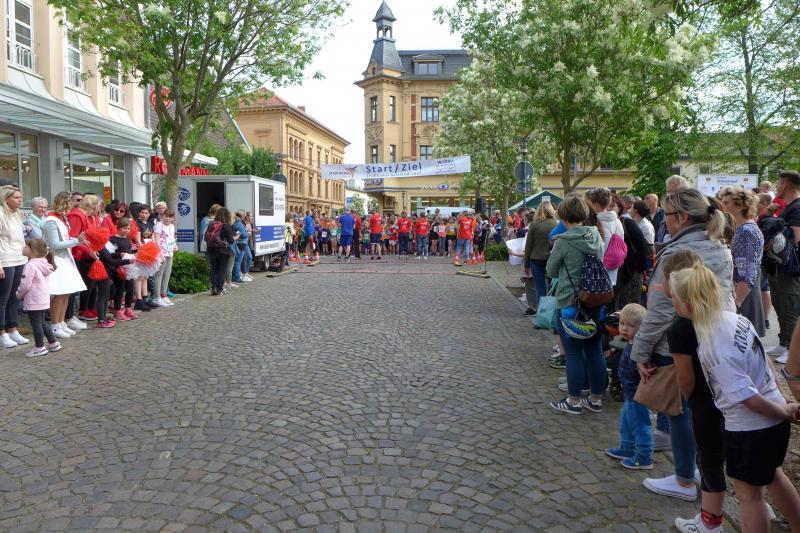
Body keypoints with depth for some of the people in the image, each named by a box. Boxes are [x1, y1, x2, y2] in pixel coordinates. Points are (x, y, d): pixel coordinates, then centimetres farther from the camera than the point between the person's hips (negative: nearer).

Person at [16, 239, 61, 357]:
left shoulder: (30, 265, -20)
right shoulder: (43, 264, 9)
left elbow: (25, 284, -22)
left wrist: (19, 293, -3)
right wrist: (22, 293, 22)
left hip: (33, 301, -9)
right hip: (44, 299, 9)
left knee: (36, 323, 0)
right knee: (42, 322, 19)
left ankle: (40, 347, 6)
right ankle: (53, 343, 24)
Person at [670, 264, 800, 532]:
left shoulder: (713, 348, -30)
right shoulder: (735, 318, -5)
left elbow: (748, 397, -27)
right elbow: (764, 359, 6)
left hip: (749, 429, -9)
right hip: (775, 419, 9)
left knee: (749, 493, 11)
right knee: (771, 474, 32)